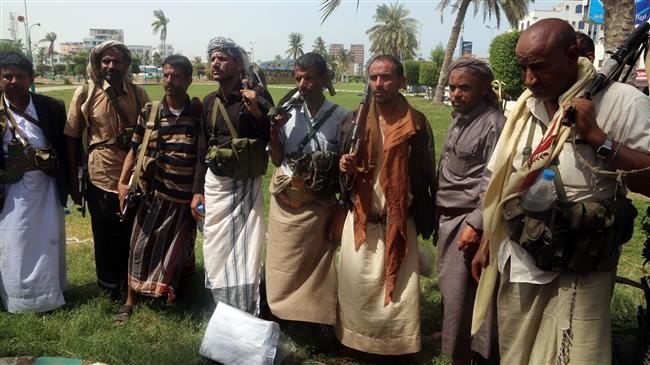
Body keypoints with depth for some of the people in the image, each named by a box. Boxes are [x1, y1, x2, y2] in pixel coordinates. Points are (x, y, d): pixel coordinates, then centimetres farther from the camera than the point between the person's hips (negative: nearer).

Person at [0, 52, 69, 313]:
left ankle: (50, 296, 30)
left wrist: (67, 182, 1)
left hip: (46, 188, 1)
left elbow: (66, 146, 2)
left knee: (48, 243, 13)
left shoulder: (52, 107, -3)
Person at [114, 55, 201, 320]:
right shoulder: (149, 112, 0)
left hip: (185, 197, -1)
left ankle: (169, 298, 35)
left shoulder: (199, 113, -4)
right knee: (141, 246, 7)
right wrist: (123, 181, -7)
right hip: (153, 193, 1)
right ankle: (130, 300, 24)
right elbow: (134, 148, 5)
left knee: (175, 251, 11)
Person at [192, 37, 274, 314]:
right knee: (216, 249, 9)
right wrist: (198, 190, 11)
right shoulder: (209, 102, 8)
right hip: (215, 183, 4)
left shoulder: (257, 94, -6)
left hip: (247, 185, -4)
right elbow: (203, 149, 13)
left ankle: (247, 317, 13)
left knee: (246, 249, -1)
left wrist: (256, 112, -22)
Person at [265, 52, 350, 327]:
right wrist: (274, 131, -9)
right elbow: (278, 160, 7)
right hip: (284, 201, 4)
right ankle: (282, 315, 32)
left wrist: (341, 213, -5)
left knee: (315, 267, 5)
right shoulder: (288, 113, 0)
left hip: (318, 205, -3)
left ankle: (314, 320, 22)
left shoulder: (341, 117, -9)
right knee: (282, 265, 15)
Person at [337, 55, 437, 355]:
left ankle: (397, 346, 23)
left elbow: (426, 175, -3)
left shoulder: (416, 122, -5)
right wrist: (345, 168, -11)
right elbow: (345, 170, 13)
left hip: (399, 222, -2)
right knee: (357, 287, 9)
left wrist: (427, 220, -6)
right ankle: (357, 341, 29)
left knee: (398, 290, 3)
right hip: (360, 220, 3)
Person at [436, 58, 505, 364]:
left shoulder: (494, 124, -12)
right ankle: (451, 338, 33)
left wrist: (475, 225, -18)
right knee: (449, 288, 15)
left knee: (461, 293, 1)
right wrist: (439, 215, 15)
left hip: (468, 220, -7)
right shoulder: (458, 120, 13)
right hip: (448, 217, 7)